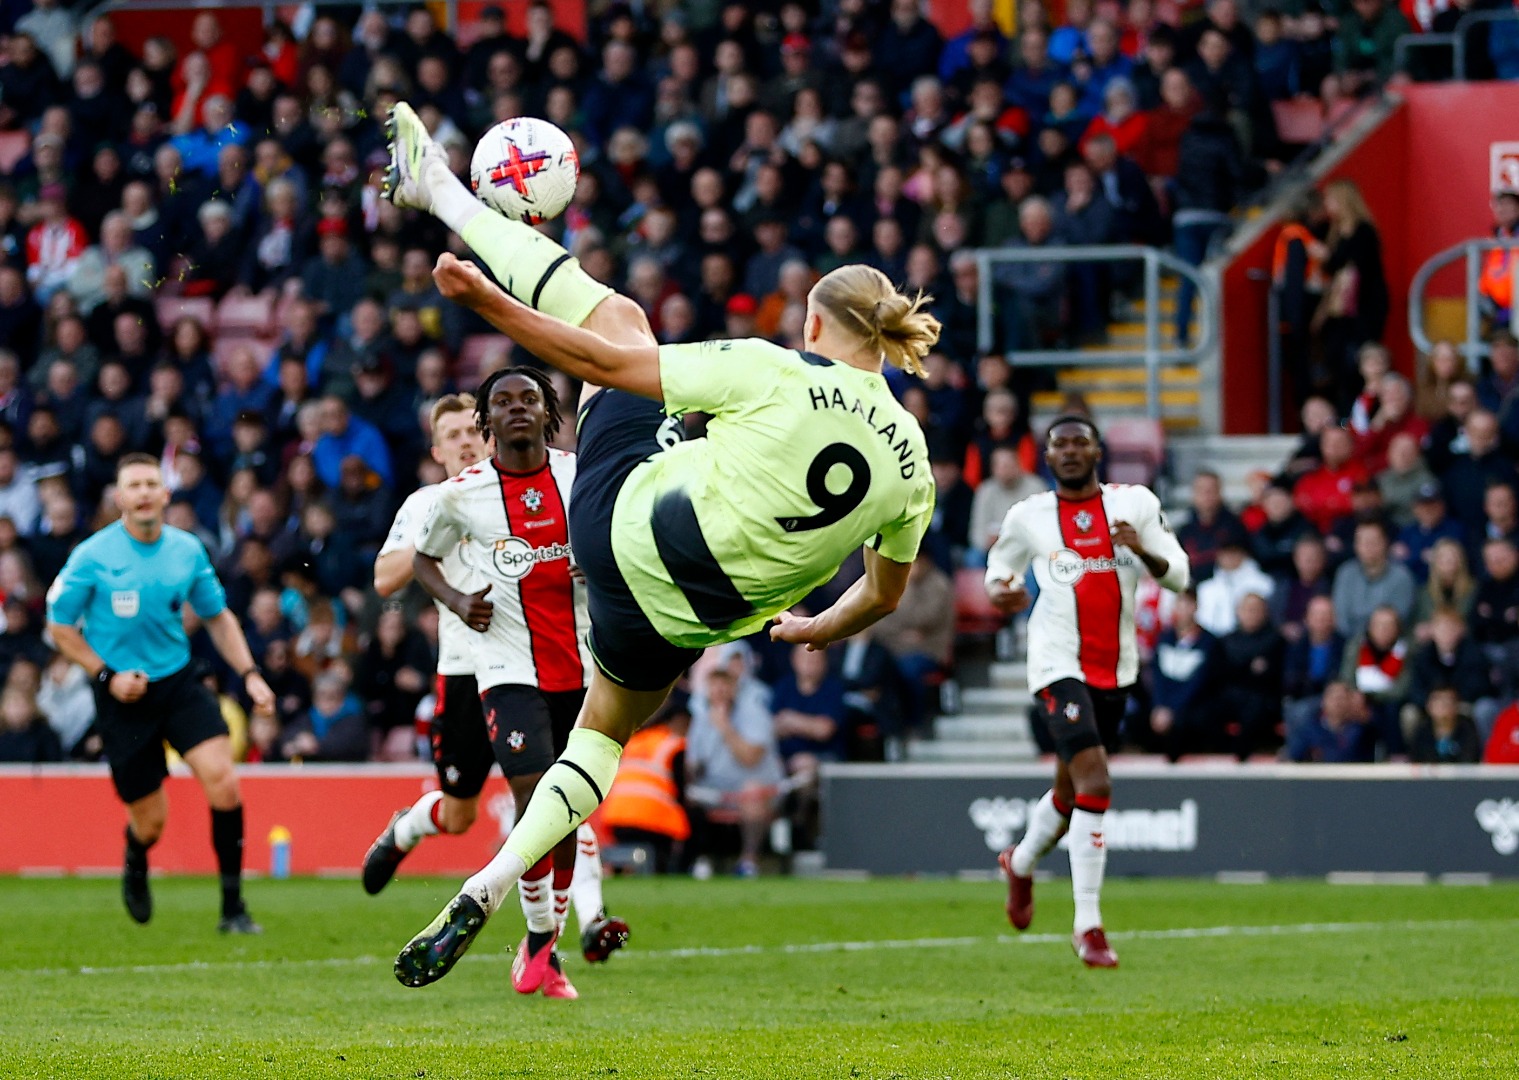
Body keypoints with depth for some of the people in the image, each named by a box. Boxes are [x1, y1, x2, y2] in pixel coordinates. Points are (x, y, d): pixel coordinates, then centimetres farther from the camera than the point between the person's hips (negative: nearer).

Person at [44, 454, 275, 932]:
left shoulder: (188, 550, 1)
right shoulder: (93, 556, -10)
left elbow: (217, 617, 14)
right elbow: (60, 626, 0)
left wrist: (249, 673, 2)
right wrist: (106, 674, -11)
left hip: (179, 682, 2)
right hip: (123, 696, -2)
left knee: (222, 780, -20)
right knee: (150, 820, 2)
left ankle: (233, 907, -12)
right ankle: (135, 868, 42)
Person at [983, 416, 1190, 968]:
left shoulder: (1134, 503, 3)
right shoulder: (1029, 517, 1)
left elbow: (1178, 575, 2)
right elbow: (1001, 565, 18)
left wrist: (1144, 551, -19)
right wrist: (999, 590, -5)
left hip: (1116, 668, 4)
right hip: (1060, 666, -4)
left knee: (1070, 790, 19)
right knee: (1095, 785, -20)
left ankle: (1021, 863, 50)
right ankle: (1088, 926, -16)